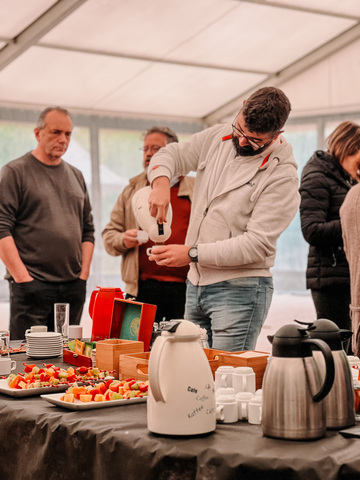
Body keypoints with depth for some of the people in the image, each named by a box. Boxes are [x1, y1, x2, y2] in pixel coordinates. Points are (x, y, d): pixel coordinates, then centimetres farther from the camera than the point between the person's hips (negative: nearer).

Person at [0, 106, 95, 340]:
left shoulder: (76, 176, 17)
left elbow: (88, 230, 18)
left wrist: (84, 274, 7)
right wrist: (23, 277, -15)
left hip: (73, 286, 5)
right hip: (32, 286, -5)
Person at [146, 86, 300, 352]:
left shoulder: (282, 175, -14)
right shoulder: (217, 137, 6)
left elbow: (257, 244, -18)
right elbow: (171, 155, 16)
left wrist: (193, 253, -19)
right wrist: (161, 182, -9)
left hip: (239, 290, -6)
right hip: (196, 282, 6)